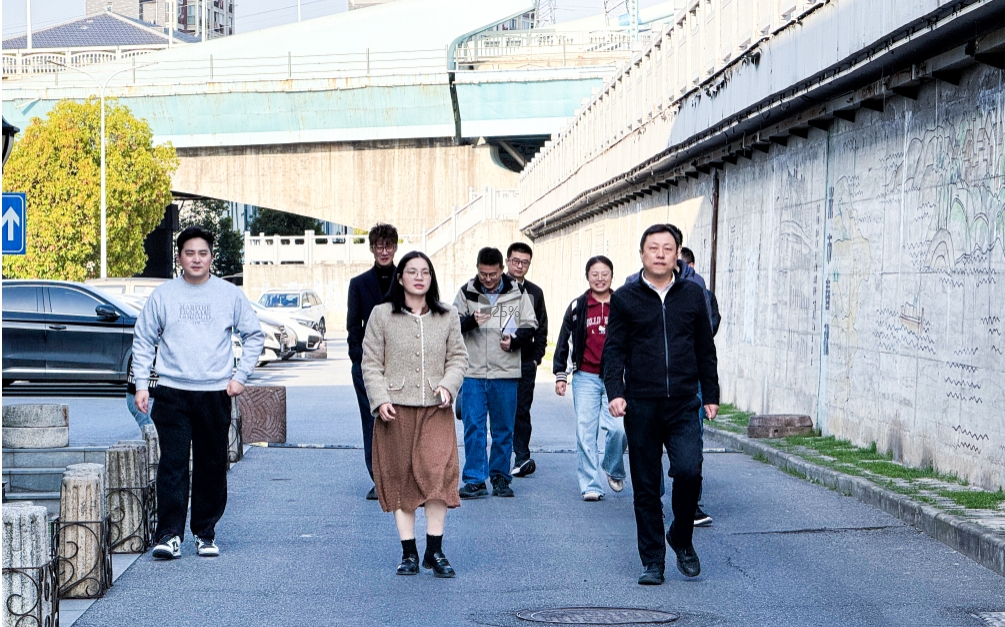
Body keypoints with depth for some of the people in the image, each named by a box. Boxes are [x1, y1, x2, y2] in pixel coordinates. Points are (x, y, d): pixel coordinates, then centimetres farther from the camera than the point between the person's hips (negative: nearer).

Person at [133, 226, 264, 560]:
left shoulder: (230, 295, 5)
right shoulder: (162, 296, 5)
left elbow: (254, 335, 12)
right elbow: (143, 341, 10)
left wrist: (240, 376, 4)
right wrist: (141, 384, 2)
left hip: (216, 394, 1)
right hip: (172, 393, -1)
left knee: (212, 467, 5)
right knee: (172, 464, -8)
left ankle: (205, 533, 15)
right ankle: (169, 534, -8)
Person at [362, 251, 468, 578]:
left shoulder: (448, 316, 11)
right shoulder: (382, 315, 5)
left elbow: (458, 357, 12)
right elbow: (371, 363, 3)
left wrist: (448, 384, -7)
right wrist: (380, 400, -9)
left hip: (435, 409, 1)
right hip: (396, 411, -1)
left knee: (439, 473, -11)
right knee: (400, 478, 2)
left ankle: (435, 551, -3)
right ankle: (408, 552, 9)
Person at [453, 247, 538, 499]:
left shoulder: (518, 294, 4)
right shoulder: (466, 292, 4)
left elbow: (530, 326, 9)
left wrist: (514, 340, -10)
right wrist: (470, 320, -16)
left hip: (506, 373, 0)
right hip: (473, 372, 0)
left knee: (503, 428, 7)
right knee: (473, 426, -2)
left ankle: (500, 477, 18)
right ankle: (474, 480, 3)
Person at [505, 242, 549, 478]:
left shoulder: (535, 293, 11)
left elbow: (541, 329, 14)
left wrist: (536, 357, 5)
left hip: (525, 363, 2)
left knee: (521, 411, 2)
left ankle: (522, 457, 7)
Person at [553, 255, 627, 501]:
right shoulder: (578, 307, 6)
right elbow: (563, 341, 10)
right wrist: (560, 375, 6)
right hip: (585, 378, 0)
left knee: (618, 427, -12)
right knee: (586, 432, -3)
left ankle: (614, 470, 15)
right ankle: (590, 485, 4)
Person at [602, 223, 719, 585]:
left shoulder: (692, 295, 8)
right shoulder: (625, 298, 4)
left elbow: (705, 349, 14)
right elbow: (614, 349, 3)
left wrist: (711, 395, 13)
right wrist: (614, 392, -10)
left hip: (683, 405, 0)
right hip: (640, 406, 0)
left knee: (688, 471, -16)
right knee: (646, 487, 4)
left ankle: (681, 539, 9)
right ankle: (652, 561, 14)